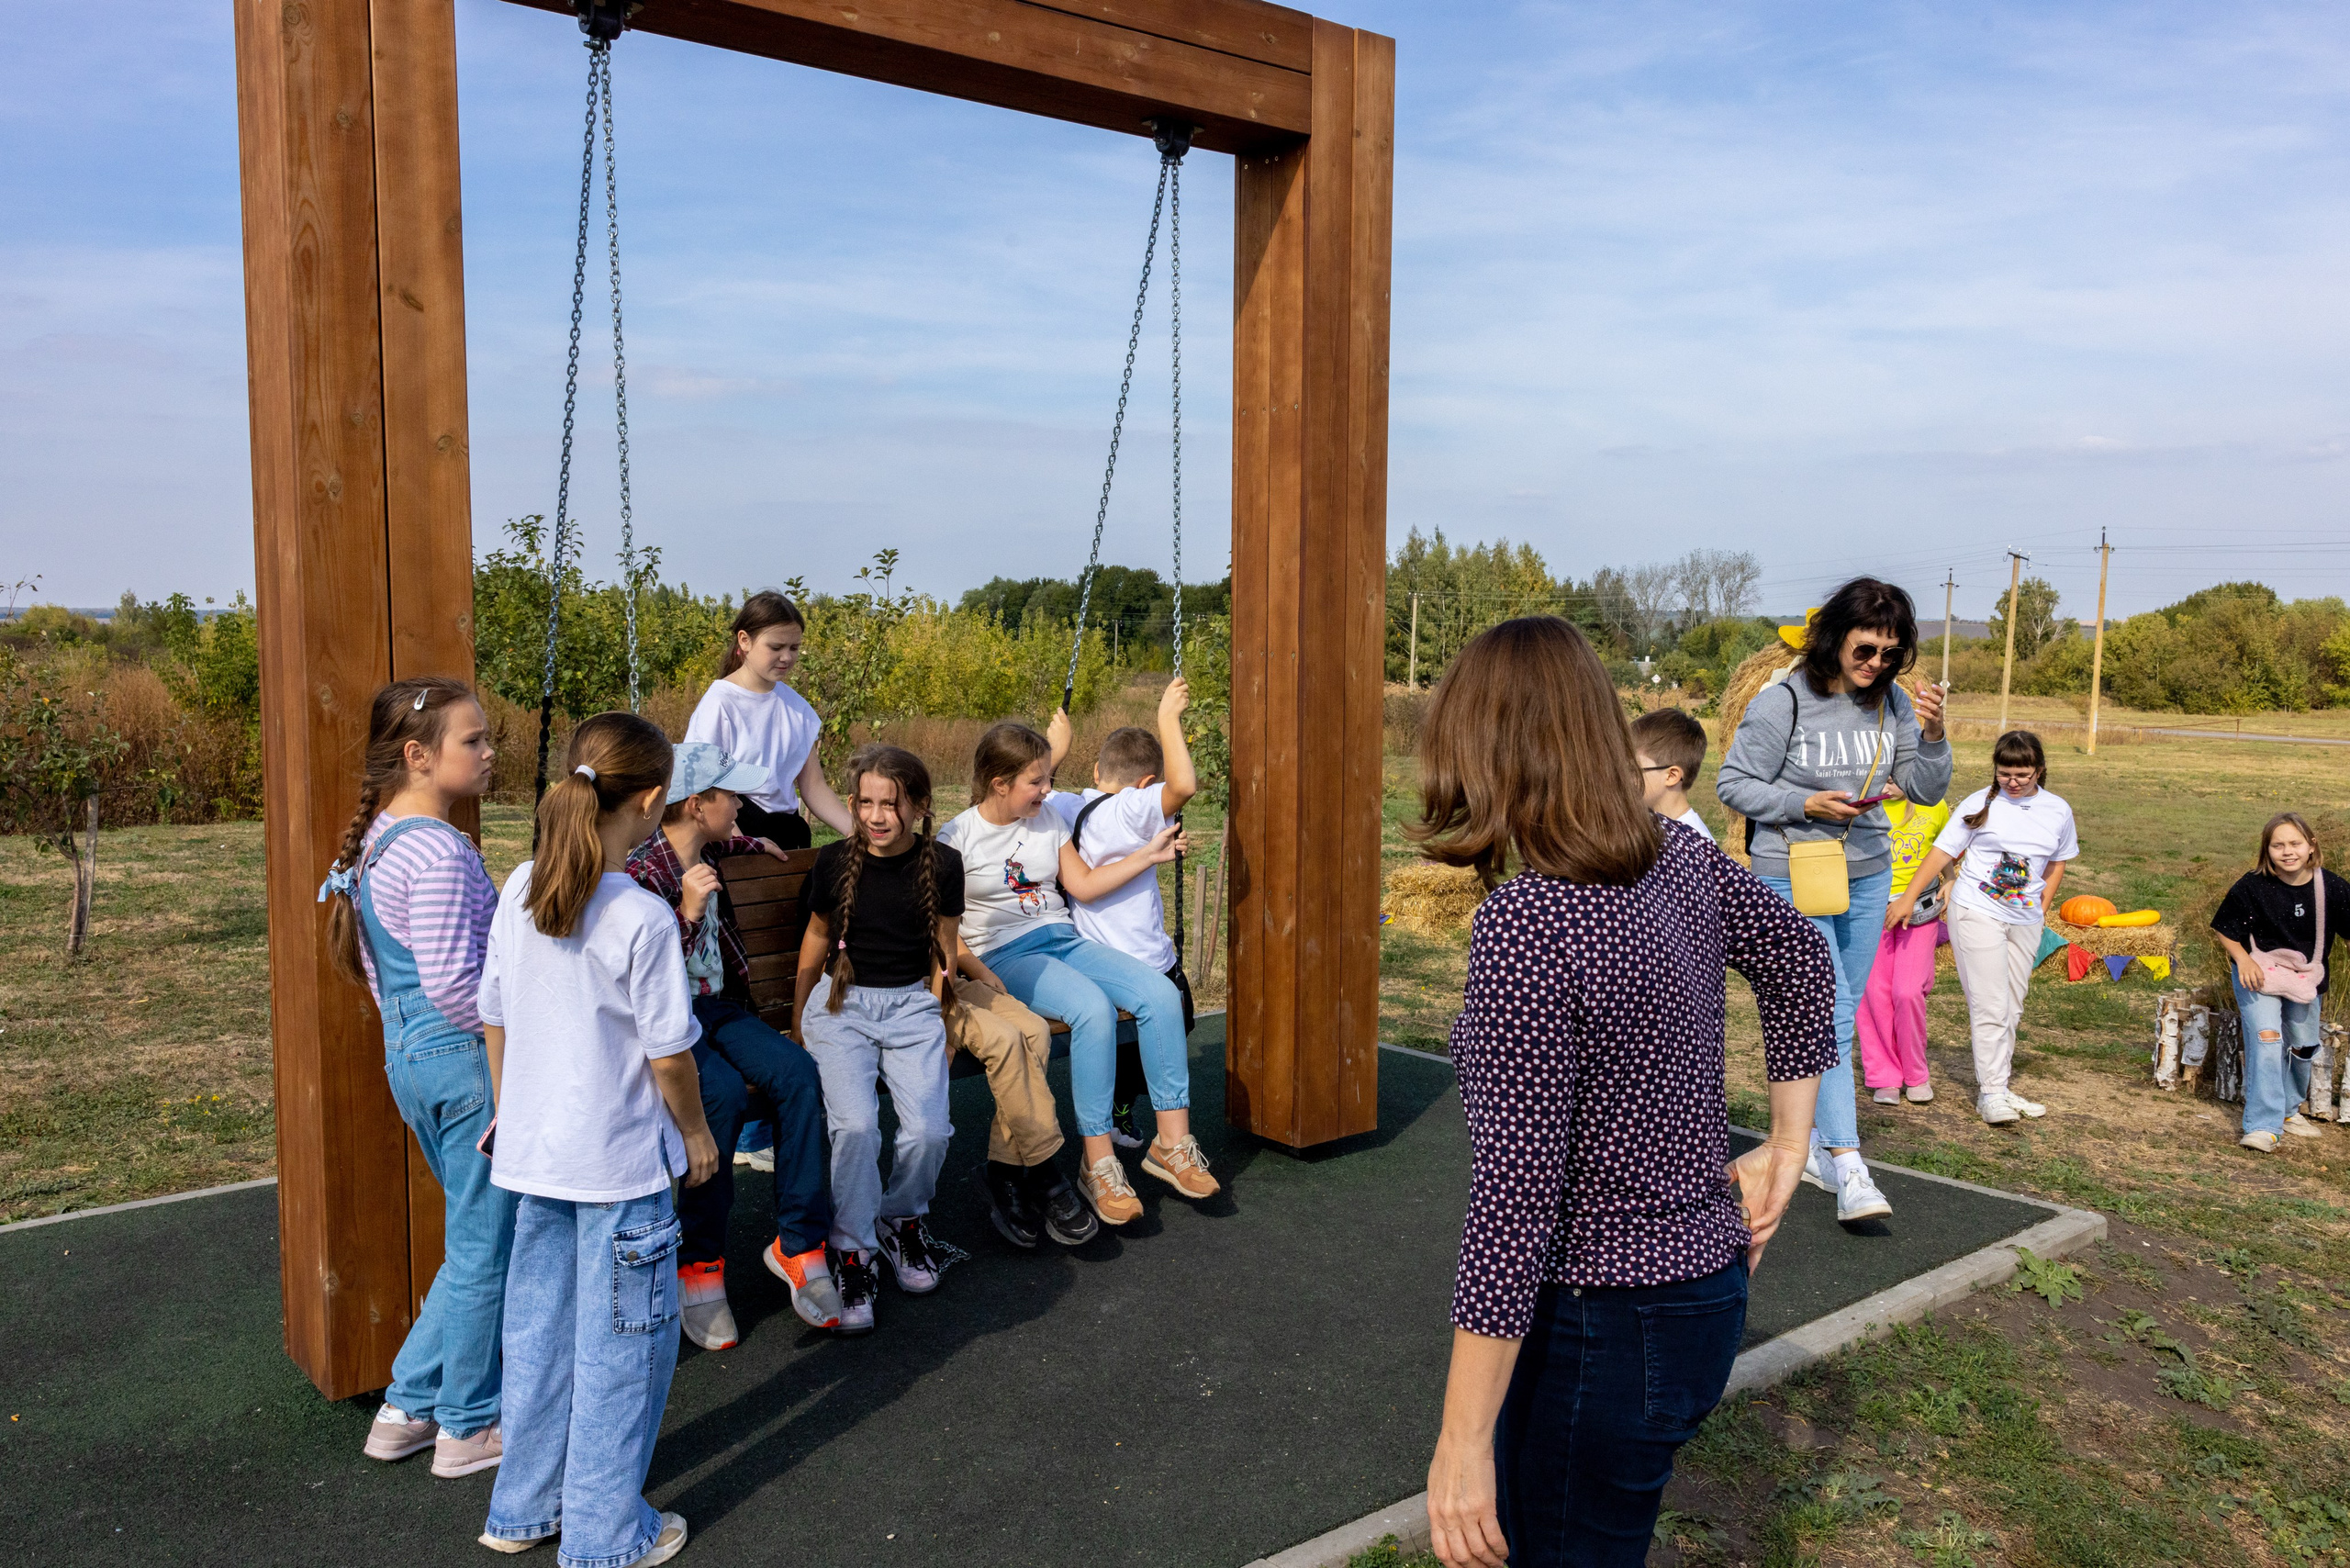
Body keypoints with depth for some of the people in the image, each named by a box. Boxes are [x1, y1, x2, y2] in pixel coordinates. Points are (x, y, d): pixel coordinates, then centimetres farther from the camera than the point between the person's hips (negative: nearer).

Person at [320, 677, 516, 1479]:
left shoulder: (378, 839, 9)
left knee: (476, 1239, 22)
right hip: (468, 1062, -10)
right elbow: (452, 981, -26)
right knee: (485, 1249, 6)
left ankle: (408, 1407, 30)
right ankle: (469, 1428, 21)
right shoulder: (440, 851, -22)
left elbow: (379, 966, 18)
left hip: (409, 1056, 10)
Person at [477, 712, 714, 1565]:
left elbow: (495, 1020, 6)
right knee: (621, 1343, 8)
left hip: (533, 1151, 7)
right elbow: (668, 1053, -16)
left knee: (538, 1330, 20)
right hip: (621, 1161, -6)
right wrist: (696, 1131, 1)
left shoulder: (519, 890, -2)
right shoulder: (643, 920, -21)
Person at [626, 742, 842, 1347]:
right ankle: (698, 1266, -18)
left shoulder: (702, 852, 9)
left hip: (717, 1006, 7)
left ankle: (799, 1243, -14)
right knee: (723, 1091, -35)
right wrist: (689, 911, -30)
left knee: (798, 1073, -21)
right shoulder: (643, 872, -17)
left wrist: (751, 844, 37)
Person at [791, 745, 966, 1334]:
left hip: (912, 1002, 1)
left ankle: (901, 1219, 14)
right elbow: (818, 937, 11)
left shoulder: (942, 866, -3)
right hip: (843, 1000, 0)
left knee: (928, 1129, -18)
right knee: (855, 1125, -23)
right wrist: (798, 1021, 17)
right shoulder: (836, 862, -3)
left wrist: (937, 1020, 7)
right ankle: (853, 1253, -4)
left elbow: (943, 952, 7)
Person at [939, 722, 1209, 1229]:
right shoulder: (958, 837, -2)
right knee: (1093, 1007, -35)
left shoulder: (1046, 820, 14)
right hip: (1004, 955, -6)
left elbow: (1084, 885, 15)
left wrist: (1147, 855, 9)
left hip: (1063, 940, 6)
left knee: (1161, 993, -19)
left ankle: (1172, 1141, -12)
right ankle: (1098, 1162, -26)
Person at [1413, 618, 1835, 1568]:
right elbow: (1802, 962, 16)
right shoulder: (1678, 859, -2)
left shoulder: (1523, 924, -26)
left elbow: (1515, 1199, -27)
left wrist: (1463, 1442, -20)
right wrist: (1786, 1149, 19)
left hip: (1610, 1327, -8)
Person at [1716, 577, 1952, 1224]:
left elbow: (1926, 789, 4)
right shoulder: (1782, 702, -15)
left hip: (1867, 875, 6)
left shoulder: (1892, 701, 0)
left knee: (1841, 1014, 13)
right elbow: (1733, 784, -9)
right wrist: (1806, 805, -20)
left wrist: (1933, 735, -13)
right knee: (1829, 1011, -13)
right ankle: (1849, 1169, -14)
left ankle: (1811, 1144, 27)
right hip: (1793, 876, -6)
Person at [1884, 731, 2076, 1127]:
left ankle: (2001, 1087, 19)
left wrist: (2042, 912, 10)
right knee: (1990, 1007, -7)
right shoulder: (1980, 805, -6)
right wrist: (1908, 899, -9)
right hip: (1977, 913, -4)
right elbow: (1942, 853, -5)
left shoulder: (2057, 811, 6)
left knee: (2011, 1008, 10)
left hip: (2025, 921, 4)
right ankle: (1991, 1092, -2)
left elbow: (2056, 864, 19)